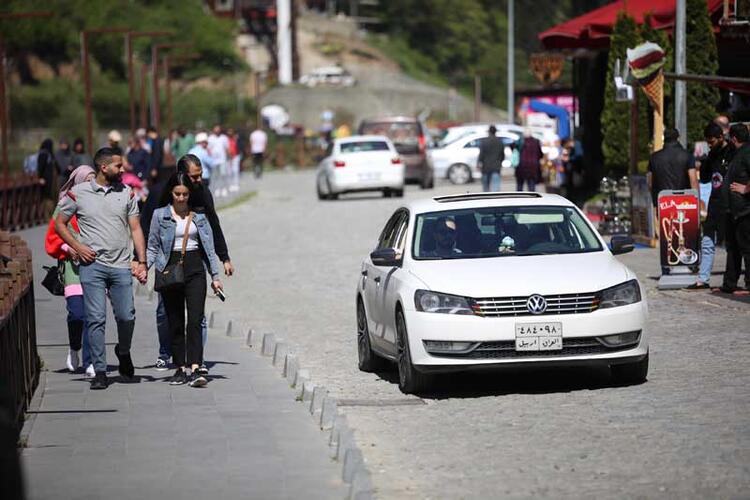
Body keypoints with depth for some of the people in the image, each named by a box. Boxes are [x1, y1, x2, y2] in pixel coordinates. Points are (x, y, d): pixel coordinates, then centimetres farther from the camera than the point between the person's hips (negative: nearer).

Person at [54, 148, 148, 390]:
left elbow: (135, 229, 10)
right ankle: (100, 372, 1)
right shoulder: (78, 193, 2)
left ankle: (123, 352, 30)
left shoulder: (127, 193, 9)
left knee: (126, 317, -1)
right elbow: (59, 224, 9)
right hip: (92, 264, -2)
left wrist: (142, 261, 2)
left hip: (121, 267, 2)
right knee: (96, 319, -5)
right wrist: (78, 247, -5)